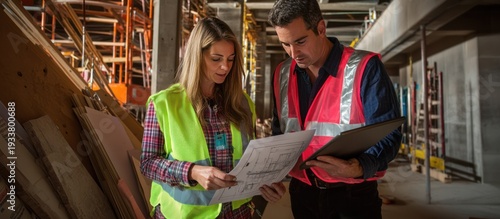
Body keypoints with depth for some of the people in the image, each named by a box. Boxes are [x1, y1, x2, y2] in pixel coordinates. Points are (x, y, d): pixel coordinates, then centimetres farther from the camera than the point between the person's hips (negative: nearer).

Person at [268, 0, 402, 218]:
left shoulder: (364, 68, -14)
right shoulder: (282, 74, 1)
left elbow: (387, 135, -15)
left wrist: (360, 167, -33)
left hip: (353, 195, -4)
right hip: (302, 193, 5)